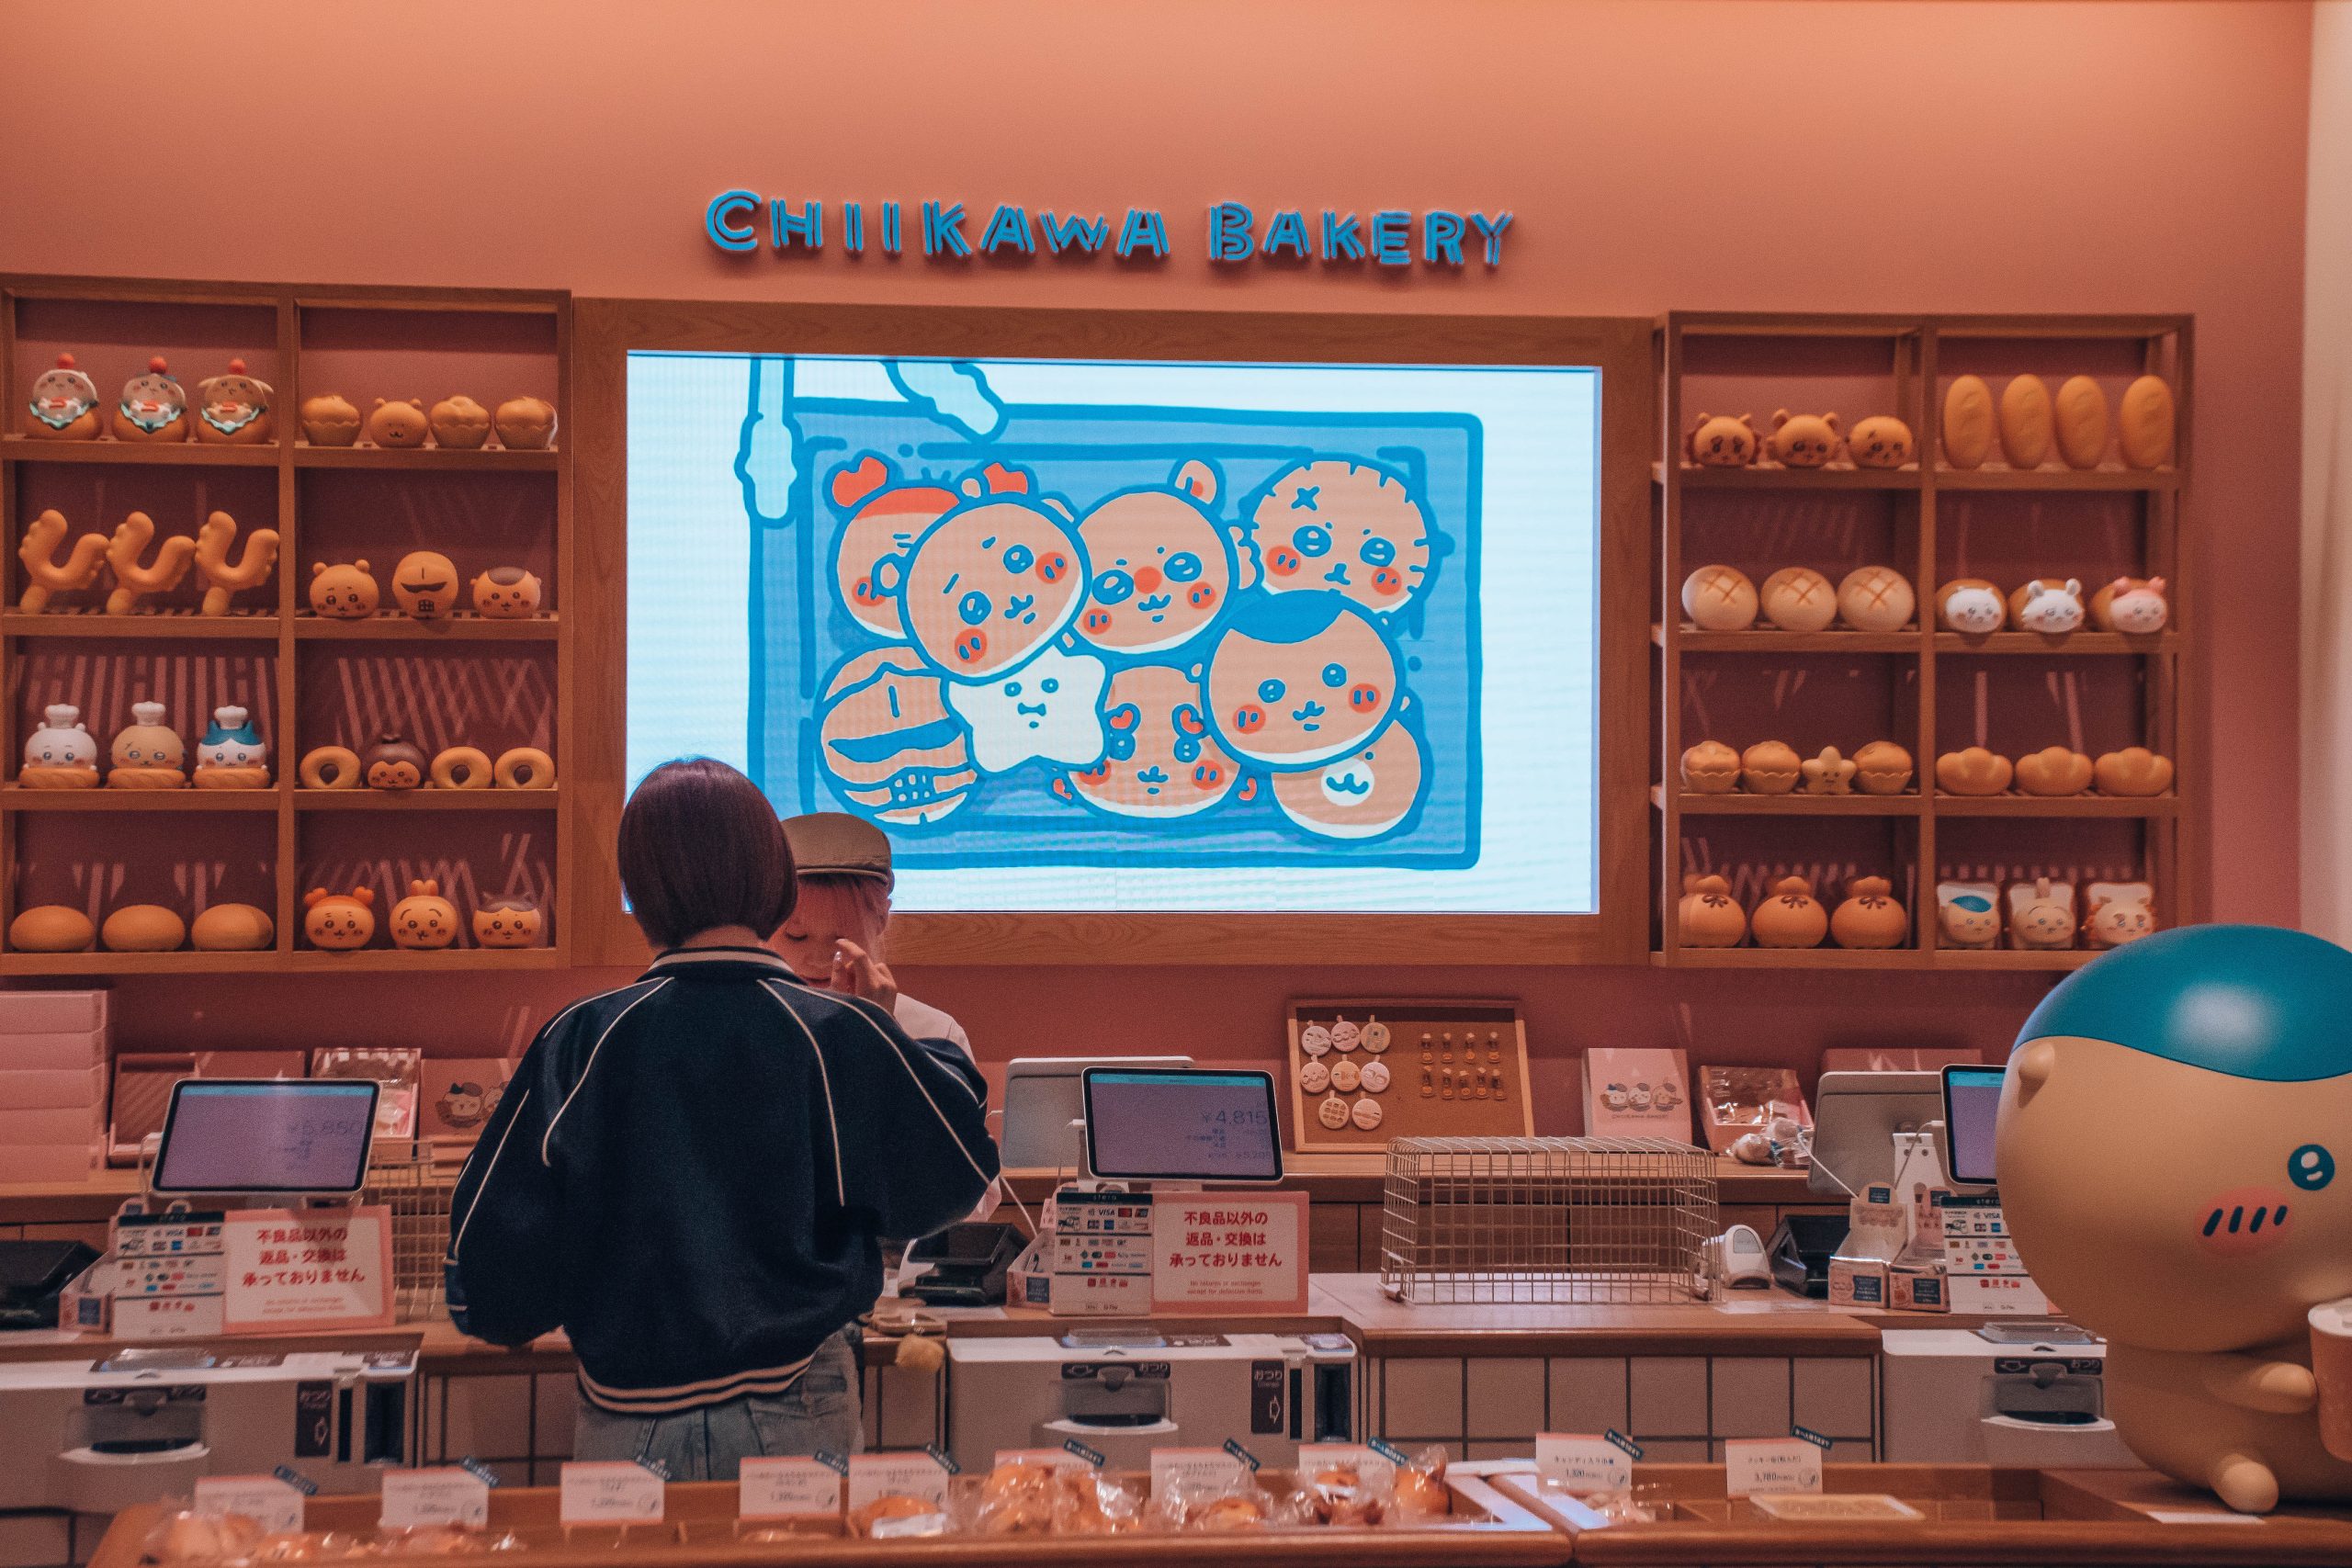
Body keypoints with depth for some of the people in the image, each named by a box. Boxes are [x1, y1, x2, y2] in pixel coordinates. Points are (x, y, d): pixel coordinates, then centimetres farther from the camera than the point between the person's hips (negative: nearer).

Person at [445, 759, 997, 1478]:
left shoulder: (578, 1044, -5)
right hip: (794, 1418, -1)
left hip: (624, 1425, 1)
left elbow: (489, 1252, -2)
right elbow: (961, 1172, 6)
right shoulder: (839, 1038, -8)